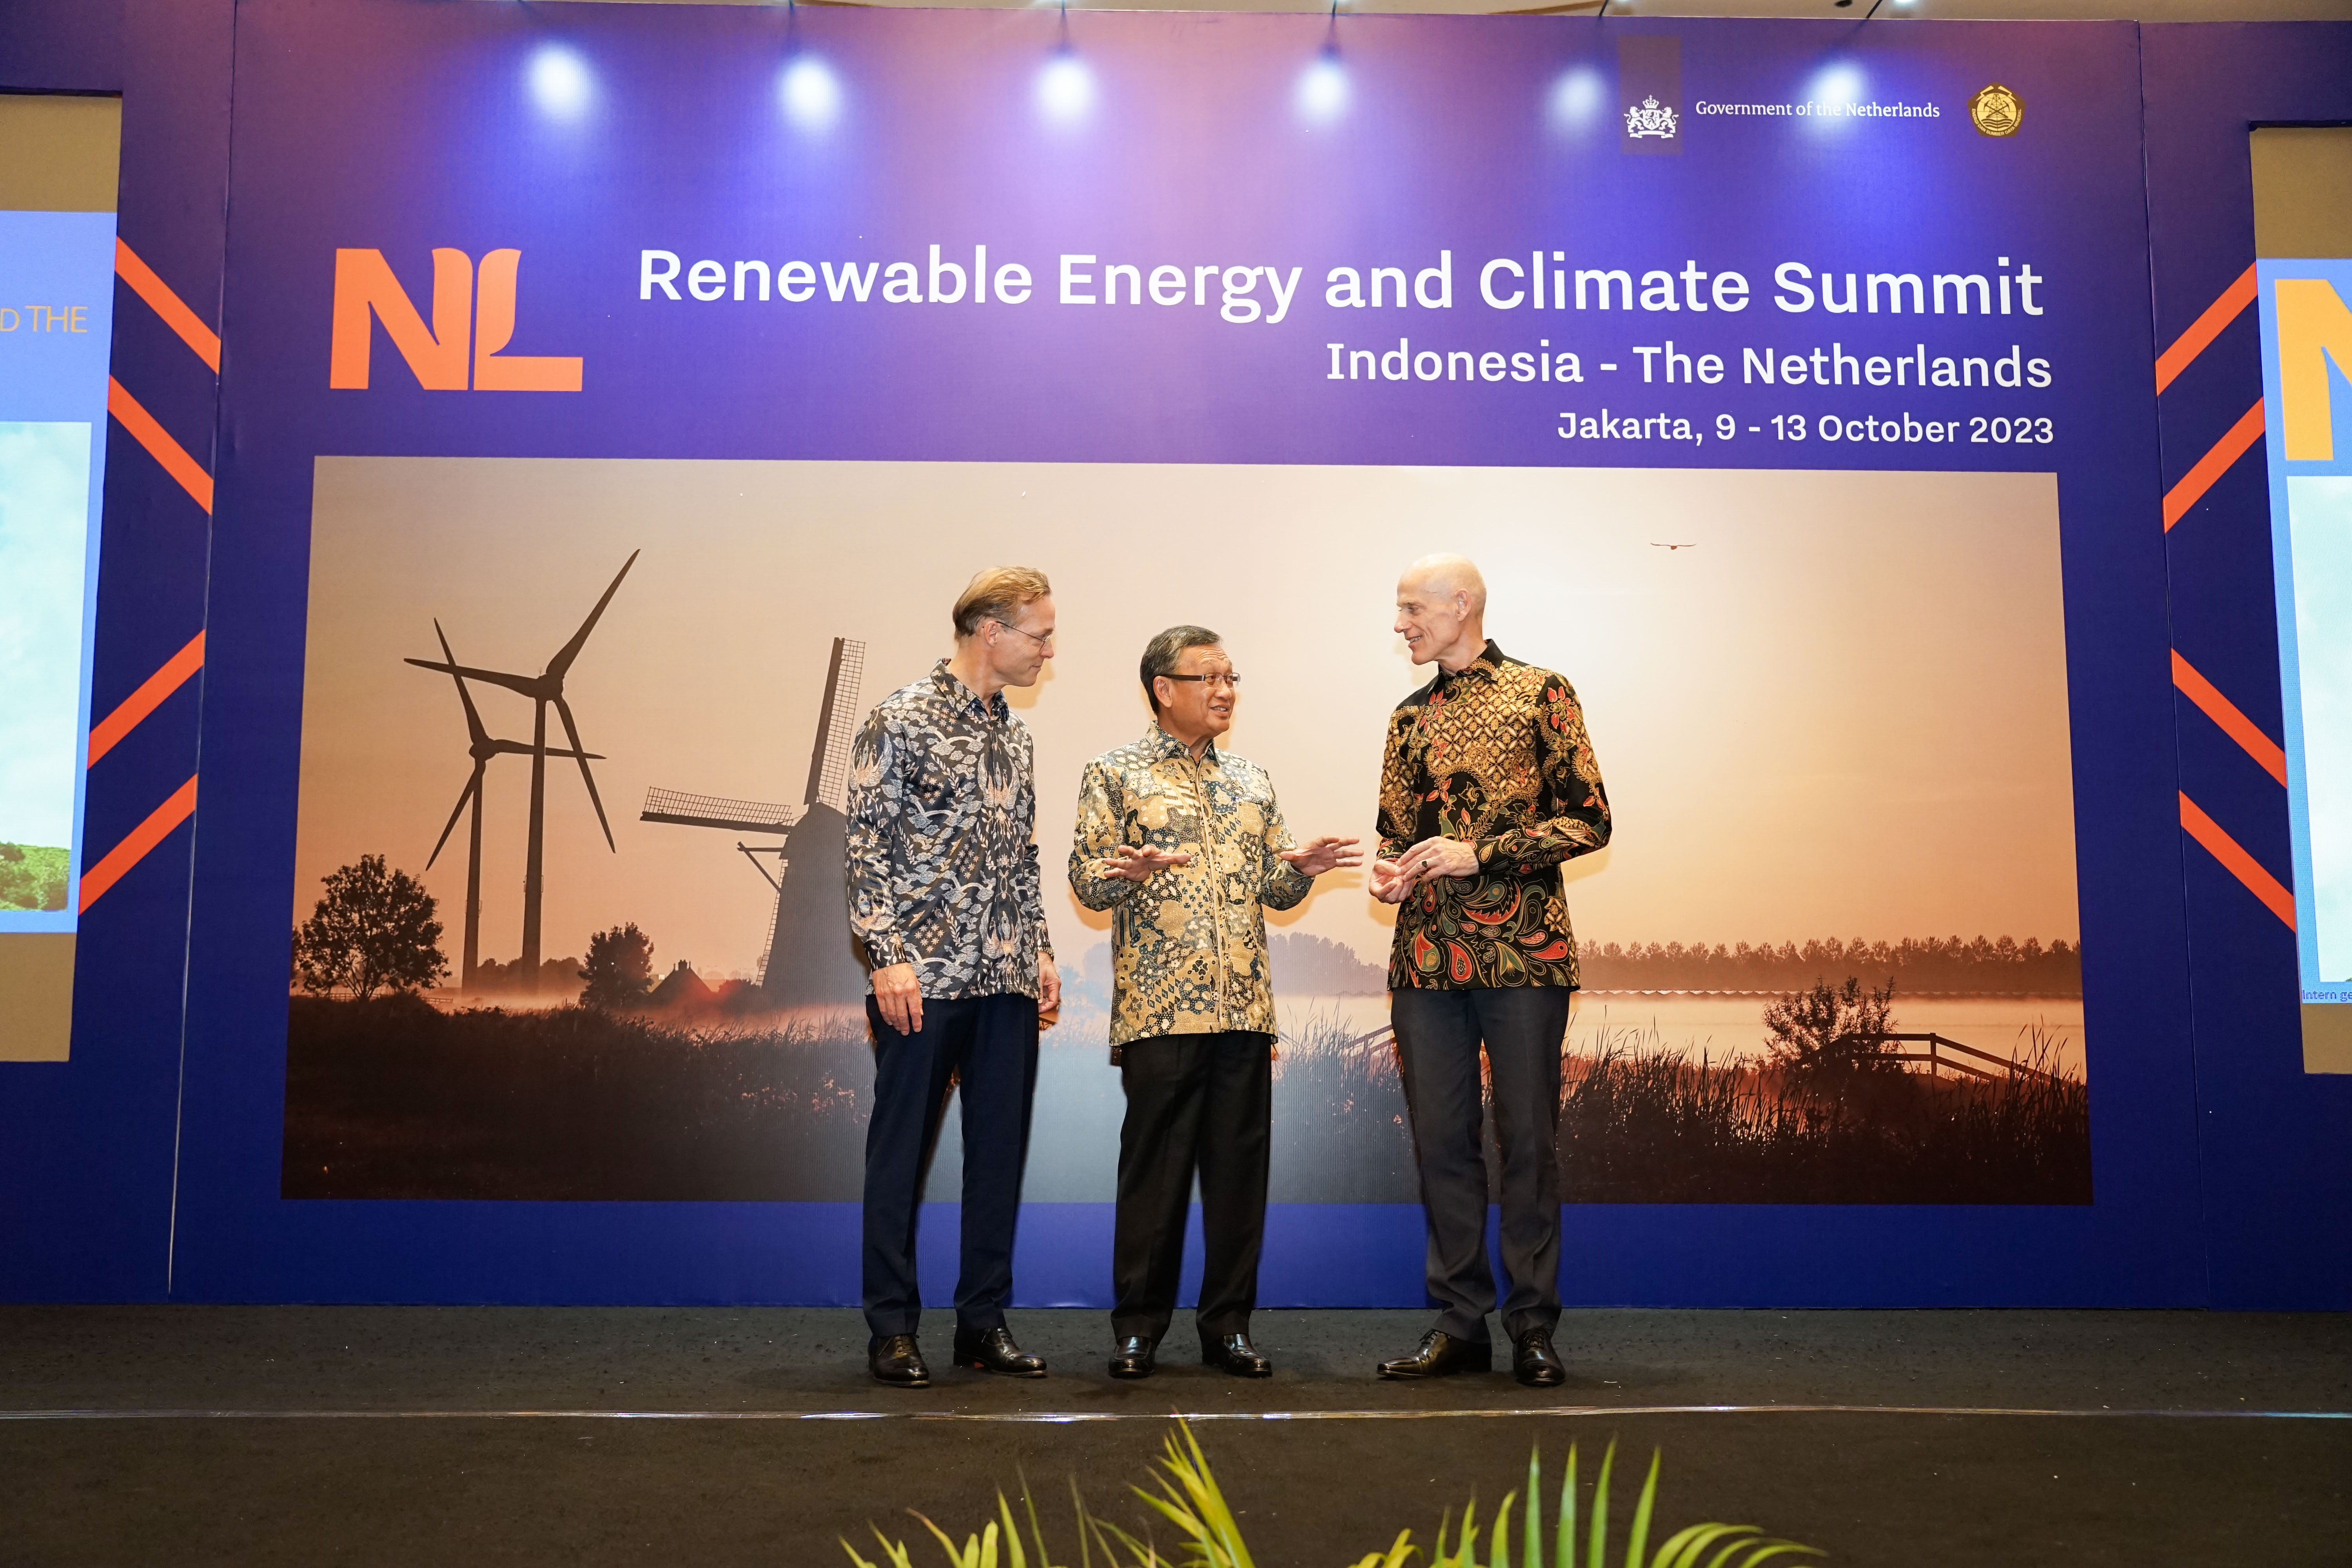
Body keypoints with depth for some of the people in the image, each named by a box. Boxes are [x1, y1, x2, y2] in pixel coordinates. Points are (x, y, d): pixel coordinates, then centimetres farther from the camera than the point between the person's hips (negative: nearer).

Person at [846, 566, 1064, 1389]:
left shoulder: (1014, 732, 15)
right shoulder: (903, 719, -6)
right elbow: (868, 844, -9)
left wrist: (1041, 951, 13)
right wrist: (888, 956, -15)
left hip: (1008, 981, 7)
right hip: (924, 978, -6)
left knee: (1000, 1150, 9)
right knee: (900, 1152, 3)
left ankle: (984, 1321, 20)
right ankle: (892, 1328, 14)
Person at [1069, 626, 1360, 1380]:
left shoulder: (1252, 783, 19)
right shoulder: (1116, 774, 5)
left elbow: (1273, 888, 19)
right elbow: (1084, 877, -1)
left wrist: (1302, 868, -2)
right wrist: (1127, 872, -22)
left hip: (1244, 1007, 5)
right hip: (1159, 1006, -4)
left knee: (1240, 1165, 6)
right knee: (1154, 1167, 0)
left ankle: (1228, 1324, 17)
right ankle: (1139, 1327, 13)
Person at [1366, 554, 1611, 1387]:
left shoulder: (1540, 692, 2)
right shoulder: (1410, 717, 16)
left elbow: (1589, 819, -3)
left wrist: (1481, 854, -12)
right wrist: (1389, 870, -2)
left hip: (1524, 951, -4)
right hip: (1426, 957, 4)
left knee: (1528, 1139, 1)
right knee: (1440, 1139, 6)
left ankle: (1532, 1326, 12)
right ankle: (1459, 1323, 15)